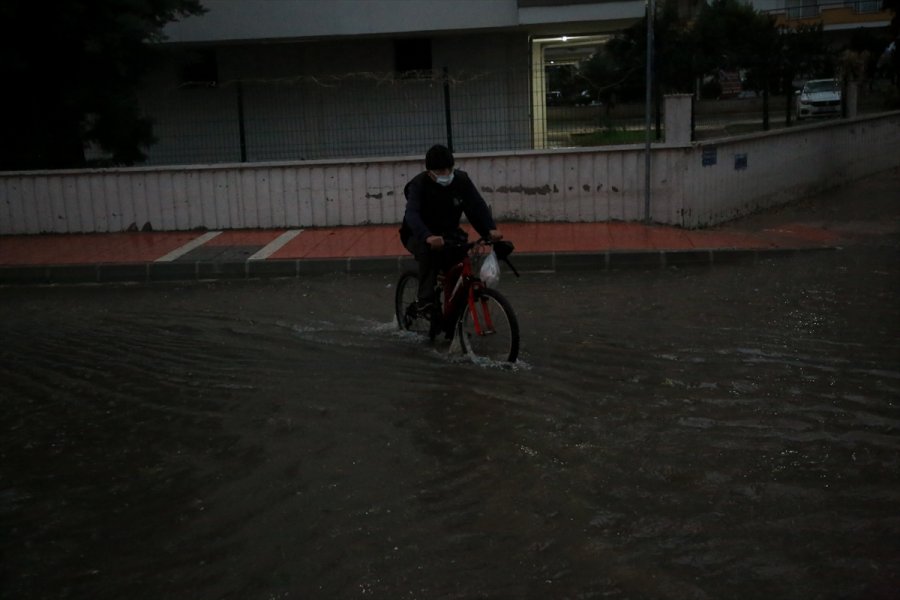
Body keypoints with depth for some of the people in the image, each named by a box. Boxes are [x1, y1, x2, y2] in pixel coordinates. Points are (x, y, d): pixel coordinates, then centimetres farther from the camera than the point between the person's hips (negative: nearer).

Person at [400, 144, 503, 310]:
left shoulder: (461, 180, -12)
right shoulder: (419, 184, -23)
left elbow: (478, 205, -18)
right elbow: (411, 214, -38)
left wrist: (491, 229, -38)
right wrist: (428, 236, -58)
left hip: (447, 232, 4)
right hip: (419, 236, -4)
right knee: (428, 250, -36)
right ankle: (425, 299, -27)